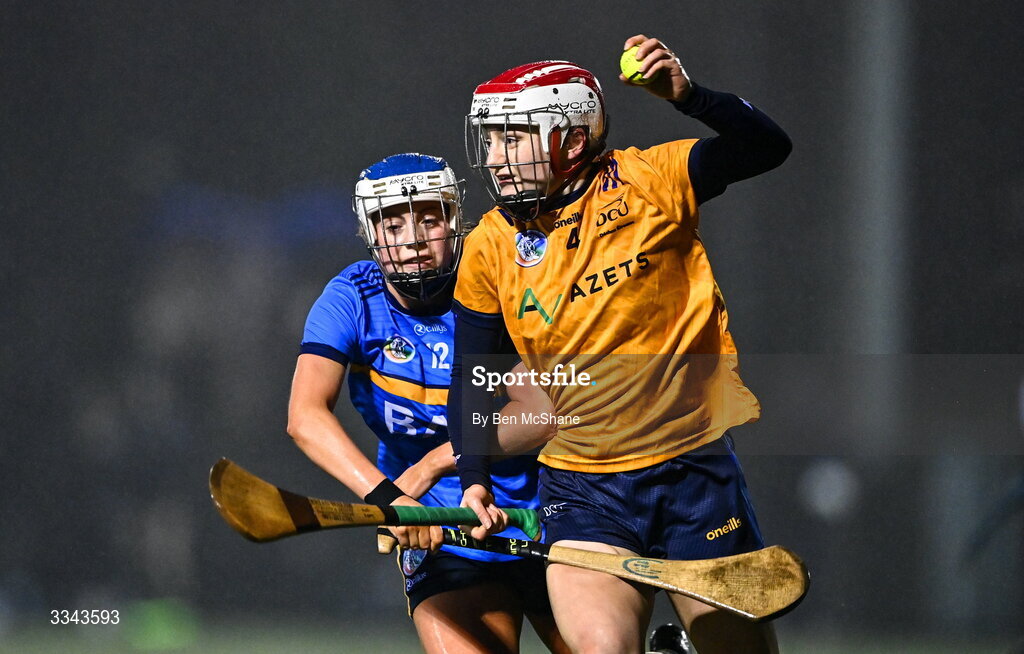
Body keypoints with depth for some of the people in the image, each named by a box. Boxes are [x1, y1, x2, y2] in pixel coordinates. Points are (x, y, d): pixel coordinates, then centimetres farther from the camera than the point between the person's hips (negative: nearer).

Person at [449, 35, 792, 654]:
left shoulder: (646, 181, -5)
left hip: (695, 469, -1)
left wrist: (688, 95, -26)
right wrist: (475, 482, -2)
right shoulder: (491, 248, 1)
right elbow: (471, 379, 9)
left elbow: (769, 147, -12)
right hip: (583, 488, 1)